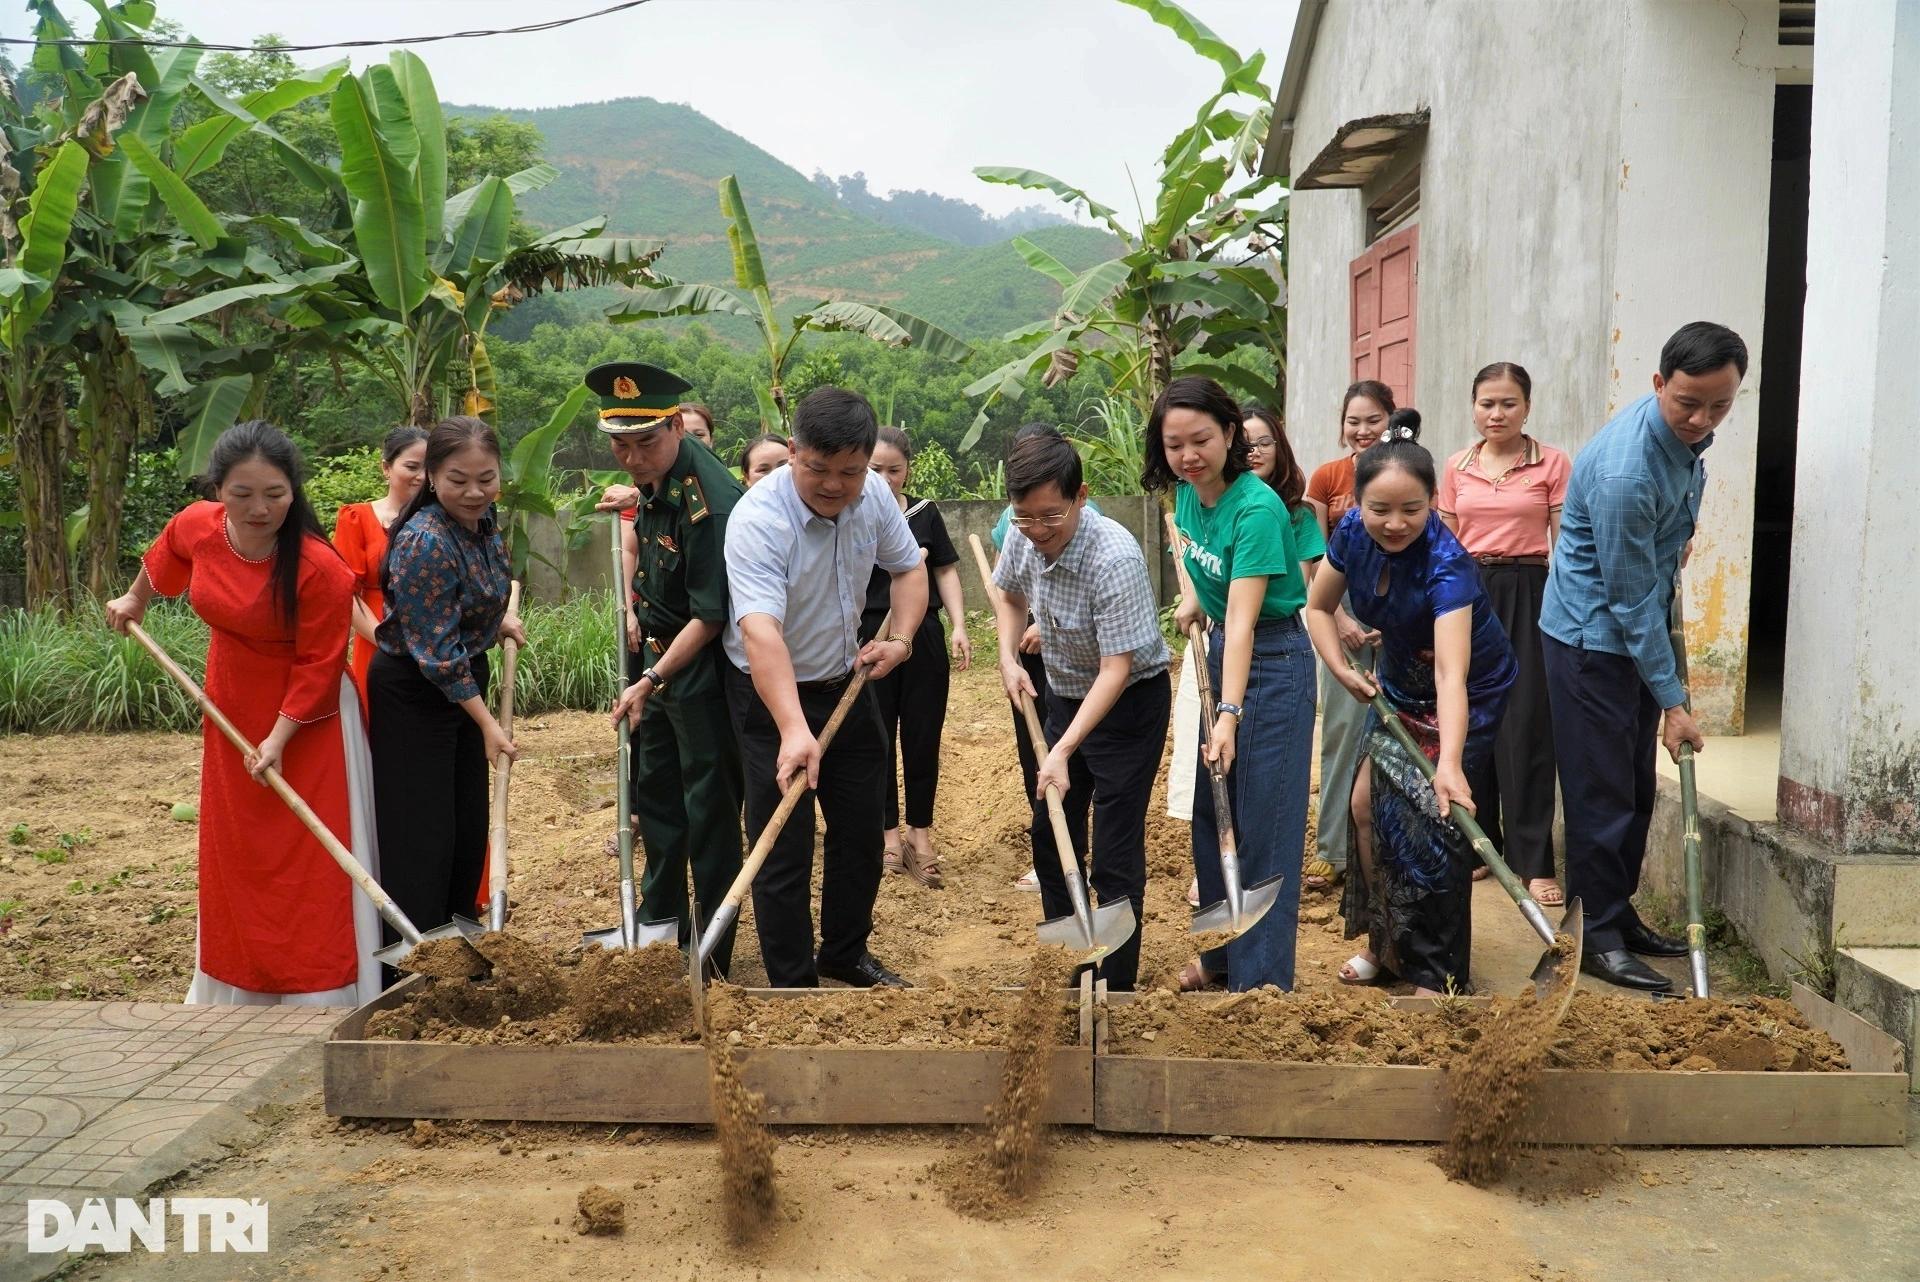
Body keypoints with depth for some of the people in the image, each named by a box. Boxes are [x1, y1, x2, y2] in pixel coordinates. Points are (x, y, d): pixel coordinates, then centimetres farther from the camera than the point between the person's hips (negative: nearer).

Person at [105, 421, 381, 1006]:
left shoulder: (320, 569, -29)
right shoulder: (196, 526, -12)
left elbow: (317, 667, -21)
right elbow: (161, 560, 14)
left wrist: (279, 739, -25)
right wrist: (134, 600, 30)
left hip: (307, 721, -6)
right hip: (233, 713, 6)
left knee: (311, 862, -2)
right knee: (234, 854, 16)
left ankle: (320, 991, 8)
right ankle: (236, 985, 32)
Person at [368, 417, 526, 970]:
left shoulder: (484, 520, -2)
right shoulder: (426, 542, -26)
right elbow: (436, 651, -23)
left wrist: (499, 621, 5)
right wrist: (487, 722, -19)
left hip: (465, 682, 8)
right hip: (412, 692, -8)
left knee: (470, 826, 14)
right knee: (422, 838, -3)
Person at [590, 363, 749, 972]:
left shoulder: (708, 504, -29)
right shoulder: (652, 477, -2)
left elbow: (710, 617, -24)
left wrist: (652, 681, -22)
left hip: (701, 666, -9)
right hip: (657, 650, 9)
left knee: (708, 808, 1)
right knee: (652, 787, 21)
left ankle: (712, 954, 14)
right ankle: (661, 914, 39)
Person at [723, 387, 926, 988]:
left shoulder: (874, 494, -10)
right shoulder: (759, 519, -30)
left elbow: (906, 567, 8)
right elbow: (760, 629, -42)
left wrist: (899, 638, -10)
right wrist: (793, 730, -54)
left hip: (847, 683, 7)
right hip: (771, 694, -6)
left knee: (861, 830, 16)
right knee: (785, 850, -4)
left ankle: (845, 953, 37)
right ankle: (793, 983, 12)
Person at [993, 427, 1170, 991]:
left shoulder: (1115, 558, -32)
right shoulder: (1023, 537, -12)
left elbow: (1116, 668, -31)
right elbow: (1010, 595, 11)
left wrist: (1064, 750, -35)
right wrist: (1008, 658, -5)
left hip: (1128, 701, -7)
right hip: (1064, 693, 8)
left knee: (1115, 857, -6)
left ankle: (1116, 982, 10)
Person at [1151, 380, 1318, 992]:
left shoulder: (1256, 508, -25)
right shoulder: (1187, 493, -1)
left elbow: (1243, 621, -33)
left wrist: (1230, 715, -39)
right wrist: (1193, 599, 6)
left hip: (1272, 661, -9)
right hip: (1221, 651, 9)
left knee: (1262, 826, -3)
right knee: (1211, 815, 15)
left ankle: (1260, 977, 6)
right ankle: (1223, 951, 31)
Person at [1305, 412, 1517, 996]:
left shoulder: (1446, 564, -35)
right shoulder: (1353, 533, -18)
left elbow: (1452, 673, -47)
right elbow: (1319, 606, 0)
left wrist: (1450, 762, -59)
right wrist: (1343, 670, -14)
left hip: (1467, 697, -6)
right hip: (1401, 684, 6)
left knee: (1424, 815, -14)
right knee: (1367, 802, 3)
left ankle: (1433, 974, 0)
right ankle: (1384, 943, 22)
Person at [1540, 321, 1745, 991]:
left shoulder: (1688, 433, -4)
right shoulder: (1625, 470, -30)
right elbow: (1632, 601, -23)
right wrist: (1672, 701, -18)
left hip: (1638, 629, 9)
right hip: (1592, 635, -9)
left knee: (1636, 786, 13)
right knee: (1601, 791, -5)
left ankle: (1618, 912, 24)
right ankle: (1597, 935, 4)